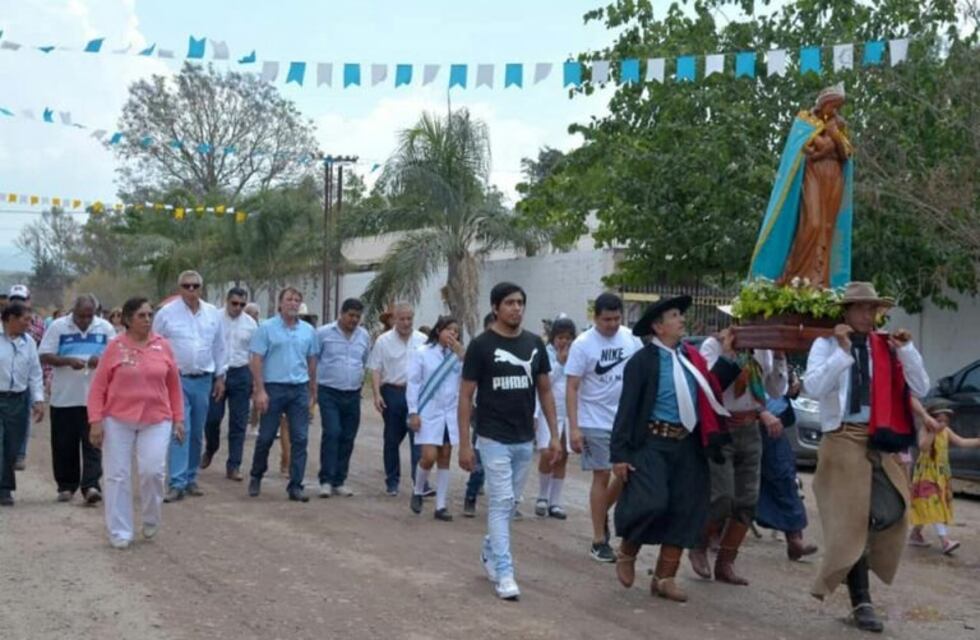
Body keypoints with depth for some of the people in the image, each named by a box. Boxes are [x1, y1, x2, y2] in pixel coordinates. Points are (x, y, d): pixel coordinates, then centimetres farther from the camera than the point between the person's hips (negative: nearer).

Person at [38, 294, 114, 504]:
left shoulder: (105, 328, 4)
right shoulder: (58, 327, 0)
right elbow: (44, 357, -3)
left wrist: (102, 360, -15)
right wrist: (68, 361, -19)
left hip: (95, 397, 0)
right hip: (64, 397, 0)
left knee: (92, 443, -5)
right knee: (64, 445, 7)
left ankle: (90, 486, -8)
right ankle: (66, 486, 19)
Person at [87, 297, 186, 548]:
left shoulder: (163, 346, 2)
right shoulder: (115, 346, -4)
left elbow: (174, 386, 8)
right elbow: (98, 387, -2)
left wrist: (178, 419, 7)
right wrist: (95, 421, -7)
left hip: (156, 420, 1)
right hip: (118, 420, -1)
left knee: (153, 471, -9)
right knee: (118, 476, 3)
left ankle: (151, 520, 18)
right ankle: (120, 532, 15)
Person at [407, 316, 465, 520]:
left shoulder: (457, 355, 8)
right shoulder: (422, 353, -3)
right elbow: (413, 384, -5)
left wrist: (461, 354, -11)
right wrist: (413, 412, -9)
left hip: (451, 414, 4)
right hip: (429, 413, -4)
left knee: (445, 459, 6)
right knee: (429, 457, -11)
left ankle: (440, 506, 12)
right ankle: (417, 492, 17)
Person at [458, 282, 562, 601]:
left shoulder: (534, 343, 4)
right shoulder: (481, 345, -9)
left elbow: (545, 391, 11)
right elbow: (466, 396, -6)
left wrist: (554, 434, 5)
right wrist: (464, 444, -10)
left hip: (525, 440, 5)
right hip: (494, 439, -5)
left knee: (509, 503, 16)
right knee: (501, 503, -7)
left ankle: (489, 552, 35)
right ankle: (504, 573, -3)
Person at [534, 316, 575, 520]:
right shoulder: (545, 354, -3)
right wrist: (559, 362, -11)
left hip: (569, 413, 3)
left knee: (562, 458, 6)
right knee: (547, 454, -13)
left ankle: (555, 502, 15)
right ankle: (542, 497, 9)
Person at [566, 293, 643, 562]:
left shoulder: (632, 339, 1)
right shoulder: (583, 344, -10)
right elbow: (572, 388, -10)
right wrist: (574, 428, -16)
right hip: (595, 423, -4)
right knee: (602, 476, 0)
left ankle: (602, 511, 33)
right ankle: (599, 541, 12)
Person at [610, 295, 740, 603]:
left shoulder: (691, 355, 11)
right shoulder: (642, 360, -6)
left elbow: (712, 390, 10)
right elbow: (627, 408, -8)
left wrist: (727, 356, 7)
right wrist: (620, 453, -12)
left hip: (688, 446, 6)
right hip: (653, 443, -6)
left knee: (685, 512, 6)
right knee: (652, 503, -19)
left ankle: (664, 577, 18)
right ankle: (626, 552, 11)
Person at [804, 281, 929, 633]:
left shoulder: (888, 347, 9)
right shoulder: (826, 344, -2)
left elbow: (921, 389, 5)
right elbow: (813, 388, -16)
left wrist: (906, 351, -6)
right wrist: (843, 351, -18)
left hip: (881, 440, 4)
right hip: (844, 440, -4)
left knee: (891, 511, 1)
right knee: (851, 519, -3)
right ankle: (861, 602, 5)